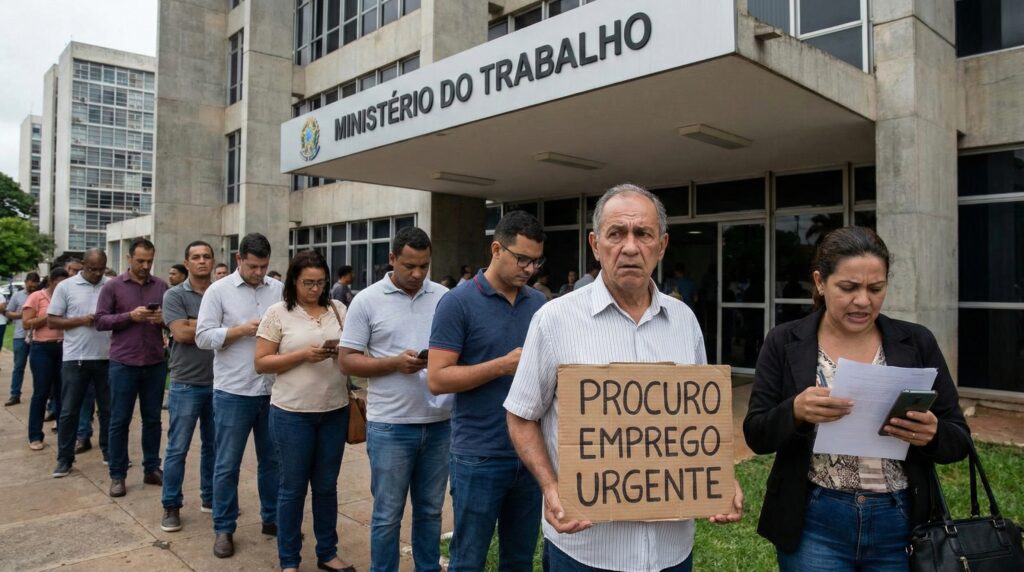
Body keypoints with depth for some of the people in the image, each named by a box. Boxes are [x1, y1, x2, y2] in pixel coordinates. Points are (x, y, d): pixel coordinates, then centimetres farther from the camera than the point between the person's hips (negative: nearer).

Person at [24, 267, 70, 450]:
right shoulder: (36, 297, -3)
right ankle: (35, 436, 10)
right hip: (42, 349, -4)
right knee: (41, 393, 0)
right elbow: (26, 324, -9)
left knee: (62, 392, 9)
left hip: (63, 348, 4)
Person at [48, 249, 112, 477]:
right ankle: (65, 458, 16)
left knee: (108, 408, 11)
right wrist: (81, 320, -15)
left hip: (106, 357, 2)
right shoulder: (66, 287, -1)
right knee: (69, 410, 5)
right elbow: (52, 321, -2)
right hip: (75, 358, -2)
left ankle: (109, 451, 25)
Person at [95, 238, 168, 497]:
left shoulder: (162, 286, 6)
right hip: (123, 364, -2)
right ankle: (117, 475, 17)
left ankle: (152, 468, 22)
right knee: (119, 421, 6)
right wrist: (130, 316, -18)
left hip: (155, 364, 2)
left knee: (153, 419, 11)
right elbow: (100, 321, -4)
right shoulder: (112, 286, -1)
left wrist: (164, 319, -13)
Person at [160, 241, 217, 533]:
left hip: (218, 383, 4)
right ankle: (171, 506, 18)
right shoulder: (174, 295, -4)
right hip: (186, 384, -3)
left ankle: (210, 497, 29)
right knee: (177, 448, 4)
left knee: (214, 445, 14)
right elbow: (182, 333, -16)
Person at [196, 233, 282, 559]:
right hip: (233, 392, -3)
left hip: (273, 390, 3)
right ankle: (224, 529, 24)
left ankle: (272, 519, 31)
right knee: (227, 464, 9)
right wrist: (242, 329, -16)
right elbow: (203, 337, -6)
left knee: (272, 459, 15)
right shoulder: (219, 291, -3)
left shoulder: (279, 289, 5)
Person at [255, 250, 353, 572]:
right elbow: (261, 364, -6)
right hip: (292, 413, -3)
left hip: (335, 410, 3)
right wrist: (303, 355, -18)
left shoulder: (338, 309, 5)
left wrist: (342, 351, -12)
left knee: (327, 485, 14)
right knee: (293, 487, 9)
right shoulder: (278, 313, -4)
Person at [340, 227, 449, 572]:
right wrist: (394, 363, -17)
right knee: (387, 515, 10)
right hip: (390, 426, -3)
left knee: (430, 510, 18)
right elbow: (347, 360, -4)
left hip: (439, 423, 3)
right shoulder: (367, 301, -3)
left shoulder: (445, 298, 4)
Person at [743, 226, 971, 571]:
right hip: (814, 526, -2)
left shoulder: (917, 343, -1)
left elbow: (960, 442, 2)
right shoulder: (784, 344, -6)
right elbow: (756, 436, -6)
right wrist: (795, 411, -26)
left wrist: (932, 434, -21)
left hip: (901, 527, 2)